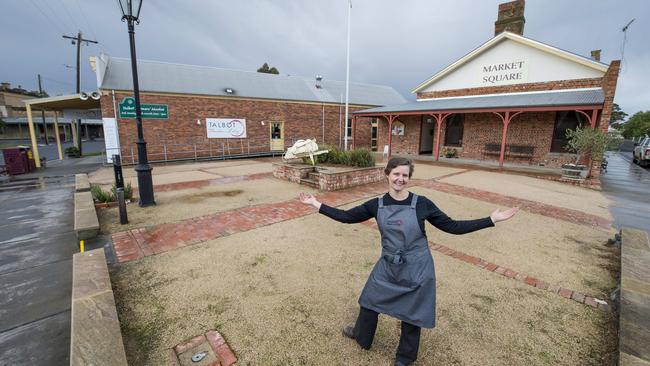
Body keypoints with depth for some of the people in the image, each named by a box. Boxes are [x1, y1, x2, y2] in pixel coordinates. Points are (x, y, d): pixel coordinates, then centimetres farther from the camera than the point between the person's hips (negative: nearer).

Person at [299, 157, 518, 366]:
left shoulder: (421, 204, -13)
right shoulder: (377, 205, -7)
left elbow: (452, 226, -7)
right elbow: (346, 216, -2)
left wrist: (491, 220, -12)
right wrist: (317, 204, -4)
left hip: (416, 270, -2)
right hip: (387, 267, 3)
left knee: (411, 314, 16)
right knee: (370, 301, 20)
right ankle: (361, 334, 53)